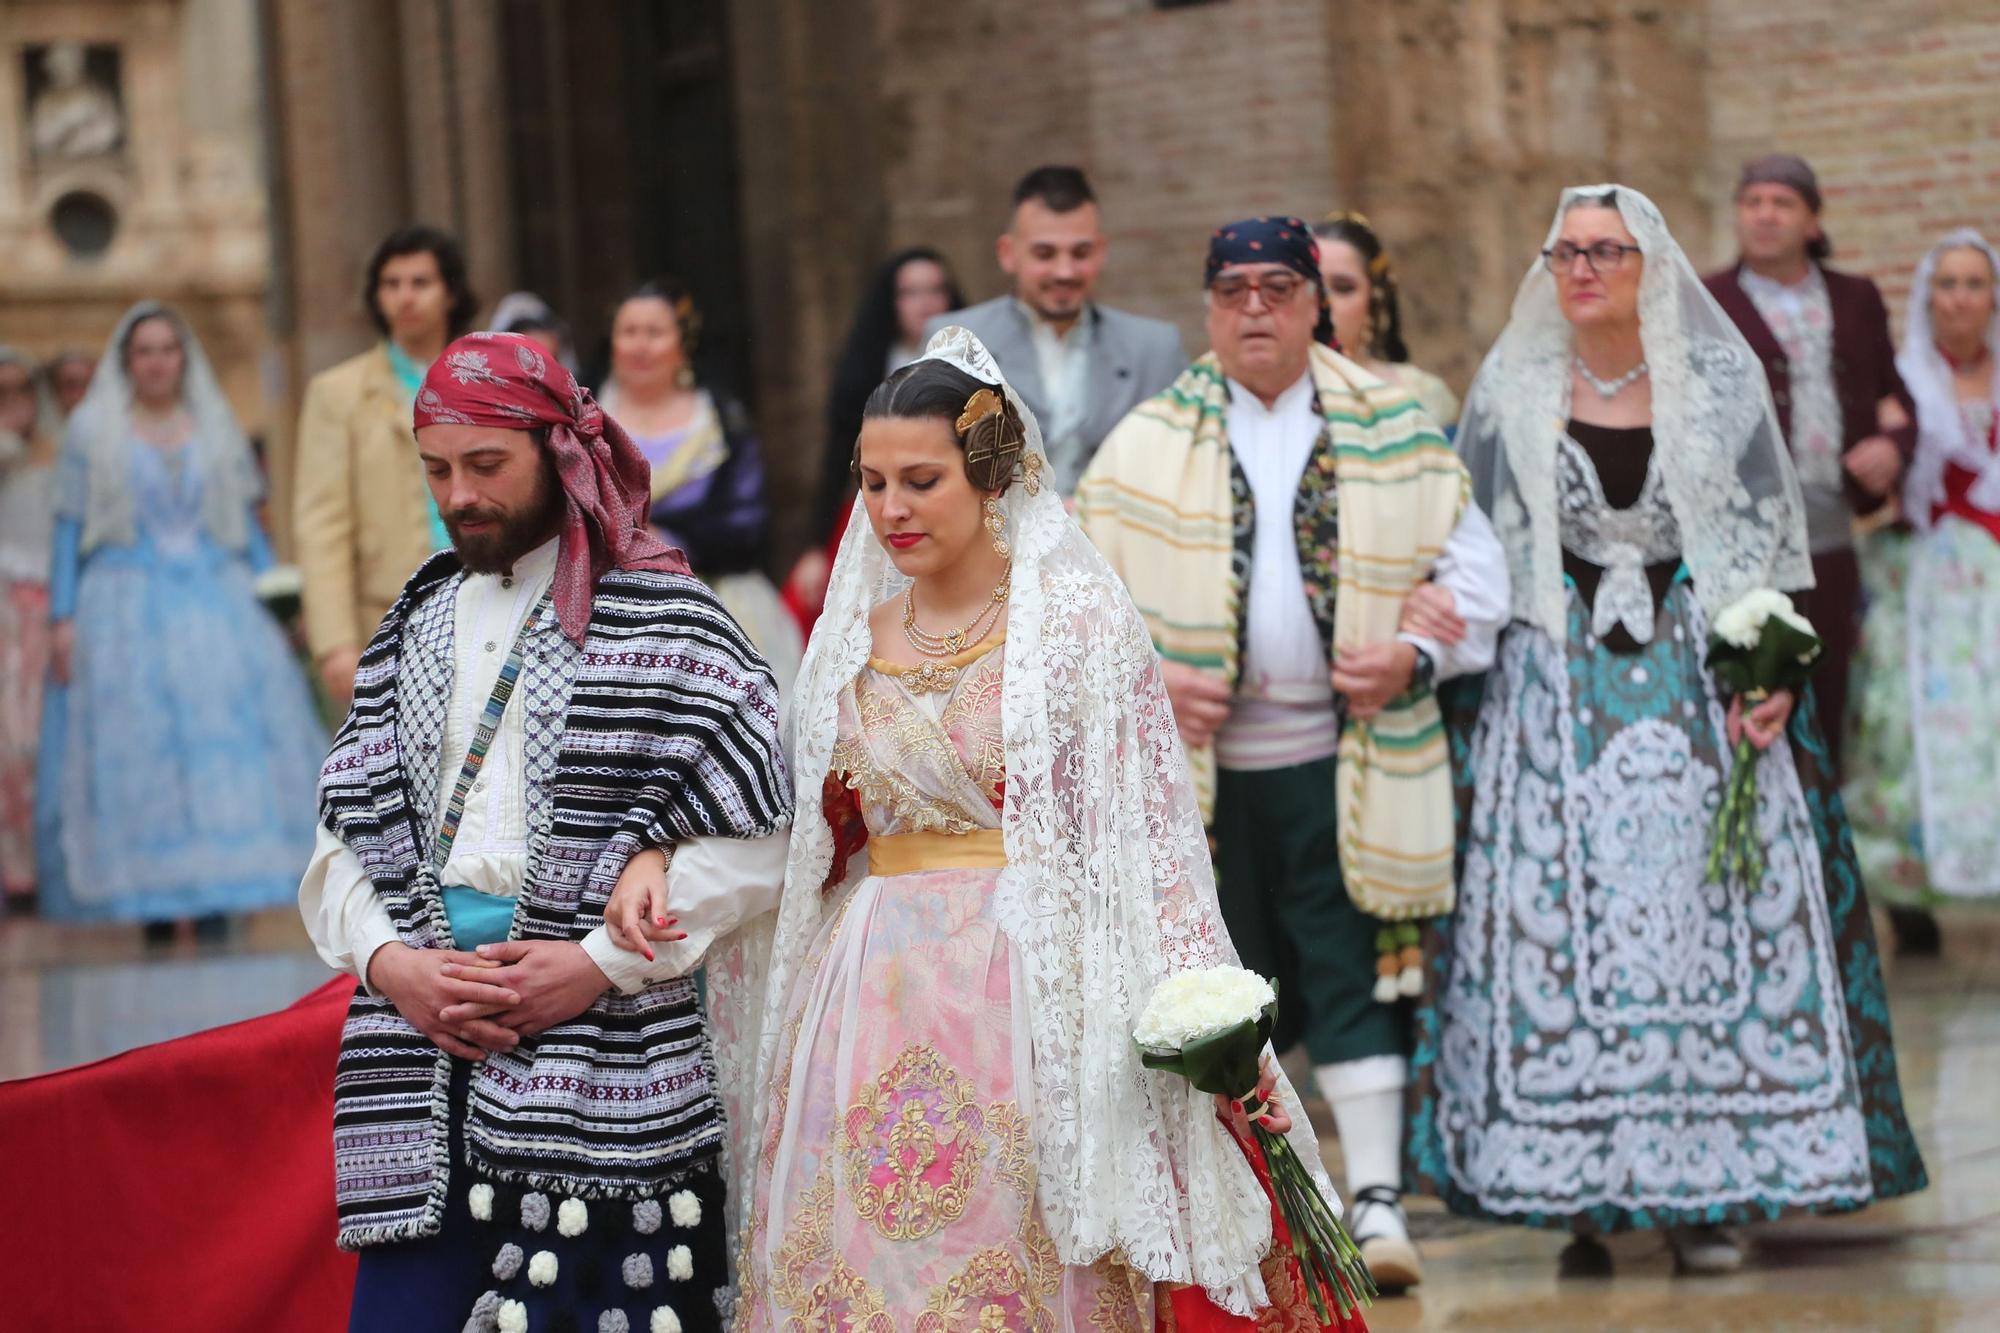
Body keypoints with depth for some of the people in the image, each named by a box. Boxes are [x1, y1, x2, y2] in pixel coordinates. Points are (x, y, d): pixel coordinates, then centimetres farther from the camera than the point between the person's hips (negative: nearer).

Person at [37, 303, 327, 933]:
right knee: (137, 741, -8)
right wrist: (62, 617, -3)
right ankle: (155, 902, -7)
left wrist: (273, 603, 6)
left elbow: (248, 526, 15)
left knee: (227, 734, -9)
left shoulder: (216, 428, 14)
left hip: (216, 603, 2)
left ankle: (223, 891, -7)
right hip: (127, 608, -2)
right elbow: (69, 528, 5)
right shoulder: (92, 430, 7)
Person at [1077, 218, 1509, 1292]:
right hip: (1207, 762, 1)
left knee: (1351, 978, -5)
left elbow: (1472, 567, 7)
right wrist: (1144, 680, -10)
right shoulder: (1149, 441, 6)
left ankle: (1377, 1196, -4)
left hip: (1343, 756, -1)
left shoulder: (1390, 428, 6)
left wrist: (1418, 657, -9)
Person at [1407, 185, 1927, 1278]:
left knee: (1709, 917, -2)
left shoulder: (1719, 382, 3)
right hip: (1557, 693, 0)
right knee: (1560, 924, -4)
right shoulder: (1510, 393, 5)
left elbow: (1771, 538, 3)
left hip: (1699, 686, 0)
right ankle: (1580, 1198, 1)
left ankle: (1704, 1191, 5)